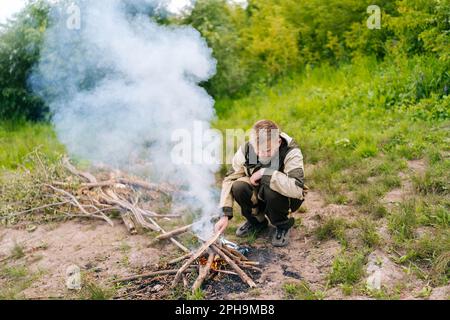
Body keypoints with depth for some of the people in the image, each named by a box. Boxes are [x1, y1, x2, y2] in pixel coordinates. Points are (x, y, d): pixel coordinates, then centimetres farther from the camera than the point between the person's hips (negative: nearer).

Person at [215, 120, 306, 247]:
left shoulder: (292, 153, -29)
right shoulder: (246, 150, -18)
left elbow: (297, 188, -42)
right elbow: (230, 179, -13)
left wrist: (265, 173, -38)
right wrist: (225, 215, -21)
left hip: (285, 198, -3)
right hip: (258, 196, 4)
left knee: (271, 190, -35)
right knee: (238, 187, -26)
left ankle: (283, 226, -3)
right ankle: (257, 221, 6)